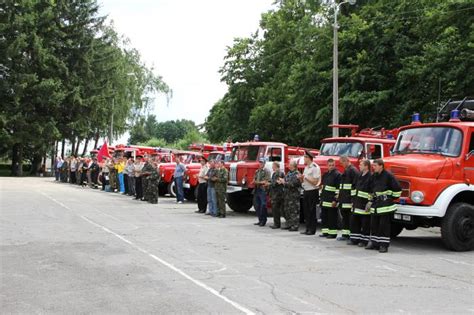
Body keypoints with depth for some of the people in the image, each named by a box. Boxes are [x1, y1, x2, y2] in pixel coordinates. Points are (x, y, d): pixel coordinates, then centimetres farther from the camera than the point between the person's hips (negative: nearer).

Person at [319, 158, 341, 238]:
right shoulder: (325, 174, 16)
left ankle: (333, 233, 1)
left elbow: (339, 189, -14)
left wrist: (335, 200, -18)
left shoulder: (337, 175, -9)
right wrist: (321, 197, 18)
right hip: (324, 200, 8)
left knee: (332, 217, -4)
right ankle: (325, 232, 18)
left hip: (331, 200, -8)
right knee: (324, 216, 10)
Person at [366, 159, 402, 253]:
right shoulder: (374, 176, 12)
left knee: (384, 225, -5)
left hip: (385, 204, -7)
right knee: (374, 224, 9)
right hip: (376, 204, 7)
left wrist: (392, 197, -2)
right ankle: (374, 243, 19)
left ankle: (384, 245, 0)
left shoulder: (388, 175, -10)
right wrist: (370, 201, 17)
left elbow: (397, 188, -9)